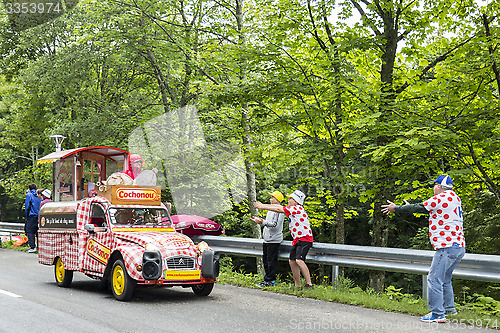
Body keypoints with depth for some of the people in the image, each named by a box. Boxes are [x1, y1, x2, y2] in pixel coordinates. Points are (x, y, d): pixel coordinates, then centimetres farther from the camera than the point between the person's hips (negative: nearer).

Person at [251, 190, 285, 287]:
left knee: (271, 261, -6)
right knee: (265, 260, 12)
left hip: (274, 239, -10)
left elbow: (275, 225, -21)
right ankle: (267, 279, 20)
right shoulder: (271, 209, 18)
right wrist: (258, 219, 15)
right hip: (267, 239, 10)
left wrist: (262, 222, -27)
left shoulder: (279, 210, -13)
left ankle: (271, 280, -2)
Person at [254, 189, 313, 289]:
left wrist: (262, 207, -6)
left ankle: (309, 284, -22)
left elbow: (279, 209, -13)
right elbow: (279, 206, 18)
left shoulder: (298, 209, -15)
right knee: (292, 261, 7)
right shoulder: (293, 209, 13)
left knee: (299, 260, -24)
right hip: (297, 240, 10)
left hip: (305, 239, -10)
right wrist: (263, 205, 14)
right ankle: (297, 285, 14)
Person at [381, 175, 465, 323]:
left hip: (447, 247, -10)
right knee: (445, 278, 23)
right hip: (459, 246, 10)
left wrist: (396, 208, 8)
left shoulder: (442, 198, -8)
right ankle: (449, 307, 33)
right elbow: (428, 209, 28)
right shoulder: (454, 198, 19)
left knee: (434, 279, -8)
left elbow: (420, 207, -2)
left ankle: (438, 314, -10)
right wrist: (411, 207, 38)